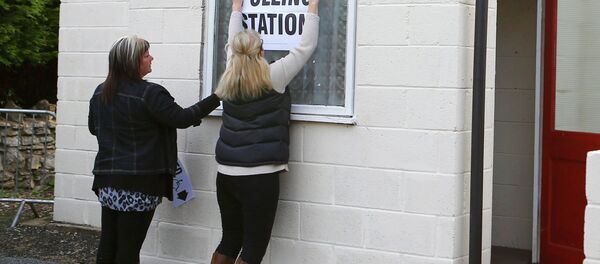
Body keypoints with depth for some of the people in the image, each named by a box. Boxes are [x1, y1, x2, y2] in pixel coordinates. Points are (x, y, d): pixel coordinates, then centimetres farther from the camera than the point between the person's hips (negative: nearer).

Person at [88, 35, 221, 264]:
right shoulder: (150, 94, -15)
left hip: (106, 180, 7)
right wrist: (217, 99, -3)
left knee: (108, 244, 12)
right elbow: (182, 118, -11)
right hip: (138, 183, -7)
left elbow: (93, 127, 21)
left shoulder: (100, 93, 8)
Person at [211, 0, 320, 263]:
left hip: (226, 173, 6)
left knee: (230, 241, 15)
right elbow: (306, 46, -2)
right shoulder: (272, 78, -9)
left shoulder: (229, 79, 5)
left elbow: (233, 43, 22)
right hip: (259, 176, -6)